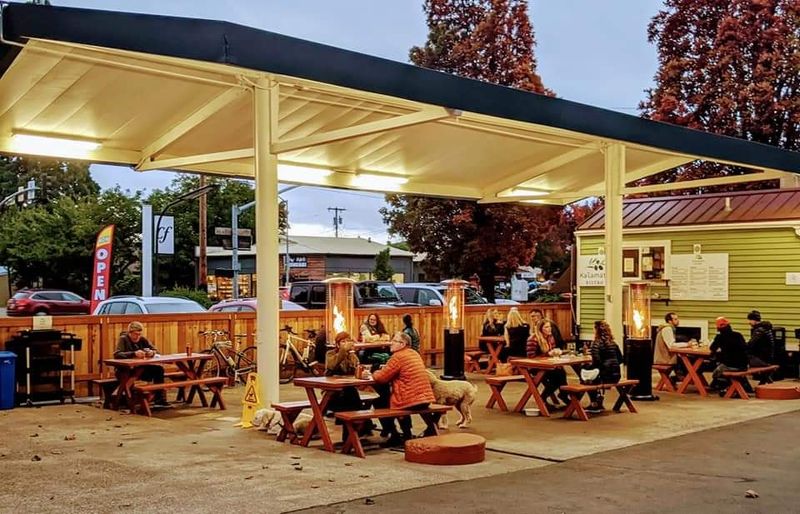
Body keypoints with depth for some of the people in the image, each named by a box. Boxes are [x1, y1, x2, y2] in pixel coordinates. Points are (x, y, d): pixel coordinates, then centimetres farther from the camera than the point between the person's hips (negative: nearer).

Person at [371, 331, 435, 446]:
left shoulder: (398, 356, -12)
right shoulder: (414, 354, 13)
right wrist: (384, 371, 13)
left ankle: (394, 436, 19)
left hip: (412, 402, -8)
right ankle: (407, 435, 33)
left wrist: (375, 373, 12)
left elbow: (381, 377, -10)